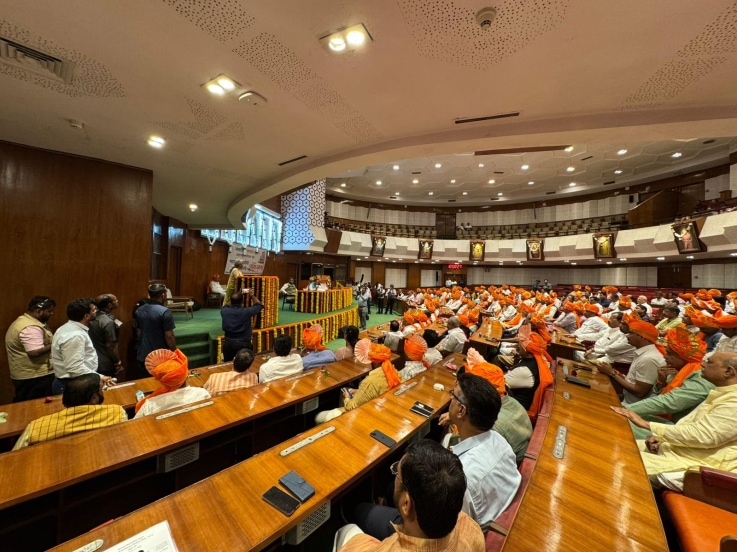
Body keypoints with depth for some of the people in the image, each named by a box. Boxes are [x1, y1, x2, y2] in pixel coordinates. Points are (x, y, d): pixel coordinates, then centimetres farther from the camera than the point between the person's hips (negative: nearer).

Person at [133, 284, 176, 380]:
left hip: (142, 356, 7)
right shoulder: (164, 312, -20)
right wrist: (174, 353, -7)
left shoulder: (139, 310, 3)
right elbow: (169, 336, -19)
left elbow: (139, 332, 15)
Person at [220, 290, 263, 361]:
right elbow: (259, 305, 3)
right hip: (243, 344, -4)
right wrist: (252, 295, 15)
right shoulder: (246, 311, -16)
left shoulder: (224, 311, -6)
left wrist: (235, 297, 25)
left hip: (228, 343, 4)